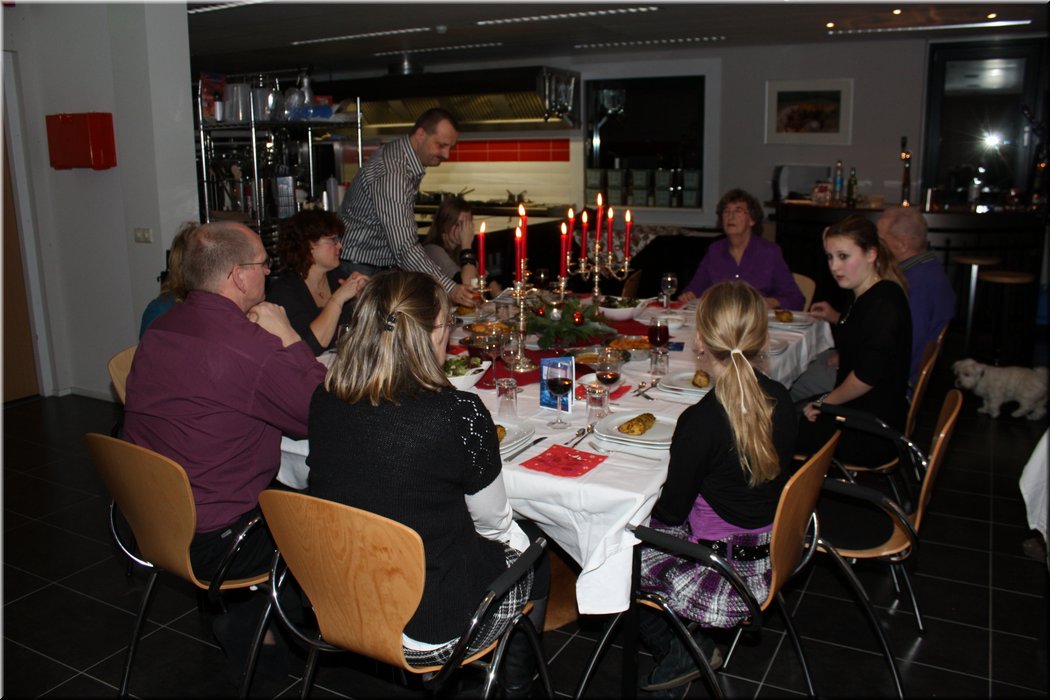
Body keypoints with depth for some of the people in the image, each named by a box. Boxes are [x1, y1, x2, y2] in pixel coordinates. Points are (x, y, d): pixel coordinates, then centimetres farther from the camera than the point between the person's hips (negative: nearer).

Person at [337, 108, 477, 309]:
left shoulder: (408, 157, 4)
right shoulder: (391, 173, -29)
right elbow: (404, 247, -35)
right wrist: (449, 287, -39)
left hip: (379, 266, 10)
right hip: (357, 267, -9)